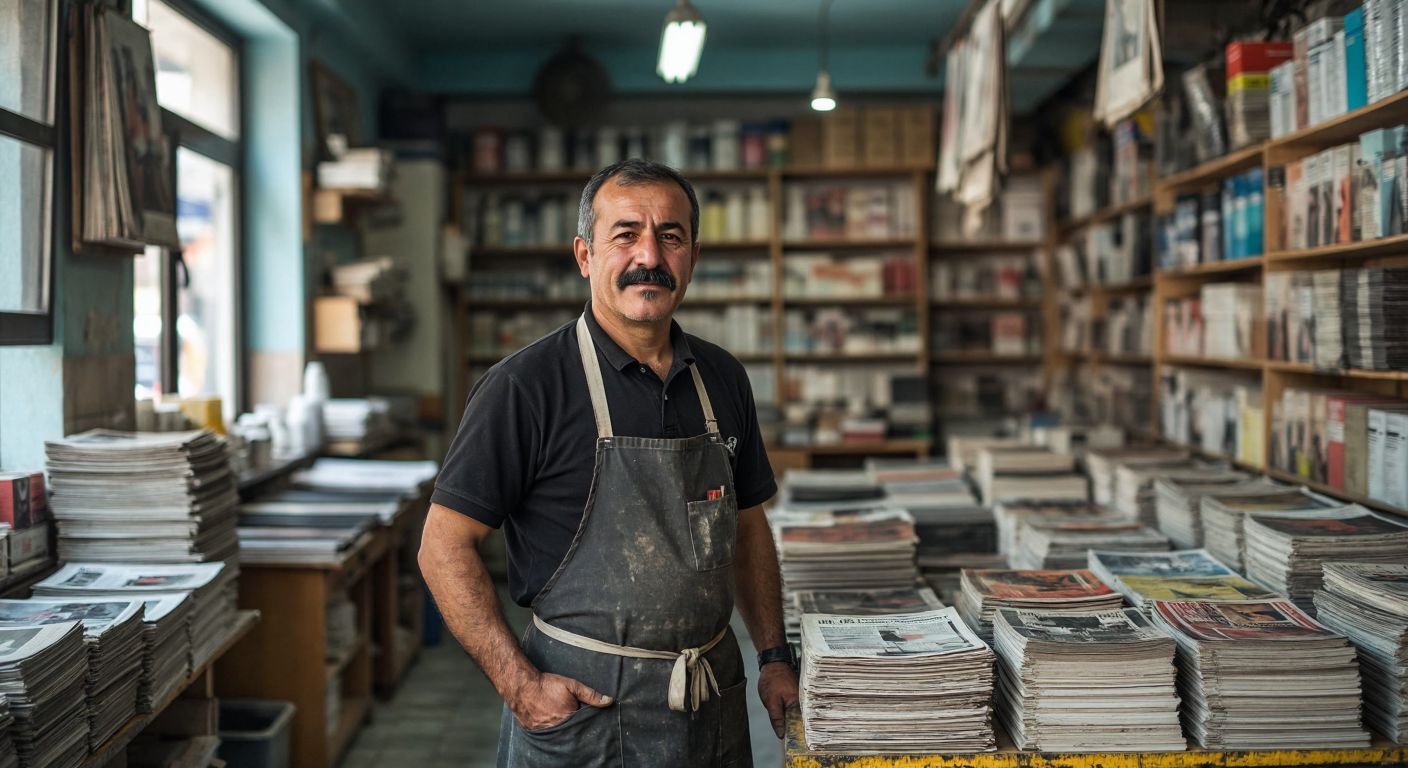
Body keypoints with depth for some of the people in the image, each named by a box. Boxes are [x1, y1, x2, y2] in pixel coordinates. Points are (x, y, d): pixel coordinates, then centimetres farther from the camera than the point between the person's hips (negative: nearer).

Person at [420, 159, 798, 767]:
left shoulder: (723, 379, 4)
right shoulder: (525, 385, -13)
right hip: (579, 702, -5)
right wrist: (520, 686, -17)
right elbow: (445, 545, -12)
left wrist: (774, 657, 8)